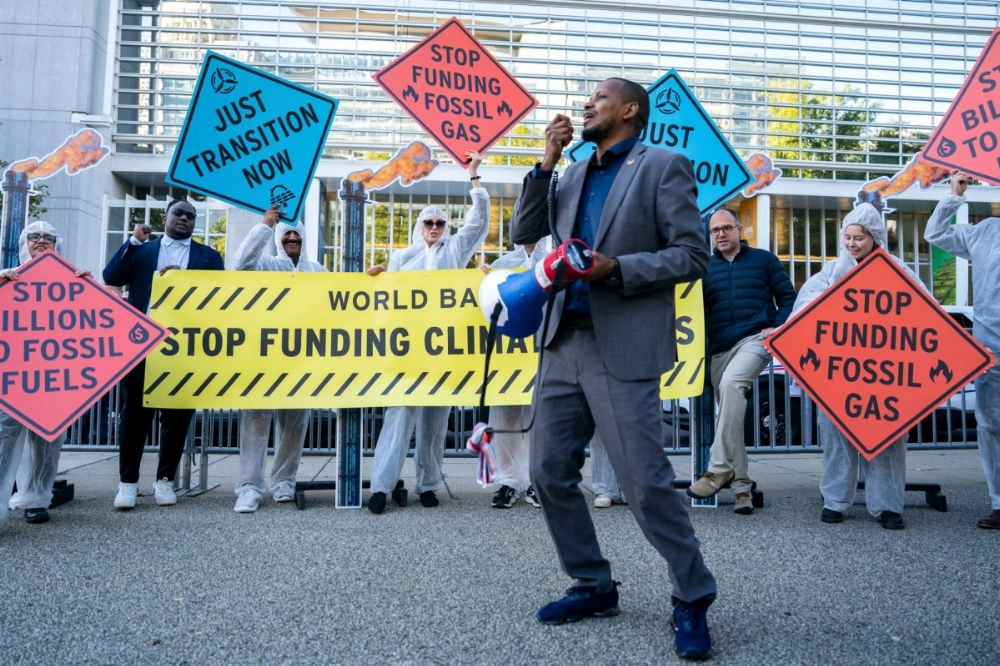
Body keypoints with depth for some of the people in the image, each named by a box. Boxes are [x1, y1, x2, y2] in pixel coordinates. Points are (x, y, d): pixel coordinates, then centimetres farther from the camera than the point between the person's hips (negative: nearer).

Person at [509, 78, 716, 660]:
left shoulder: (664, 166, 0)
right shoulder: (575, 173, 18)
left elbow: (693, 256, -6)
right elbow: (525, 233, 14)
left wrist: (615, 268, -16)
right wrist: (547, 162, 6)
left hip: (621, 350, -7)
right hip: (563, 344, 7)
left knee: (647, 482, -6)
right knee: (551, 473, 9)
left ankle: (693, 600, 16)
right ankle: (594, 587, 26)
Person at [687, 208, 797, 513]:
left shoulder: (763, 259, 9)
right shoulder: (705, 267, 13)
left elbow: (788, 296, 9)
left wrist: (779, 328, -6)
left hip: (754, 340, -4)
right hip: (720, 347, 4)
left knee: (731, 384, -32)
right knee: (729, 415, 4)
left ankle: (720, 468, -28)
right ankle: (742, 485, 15)